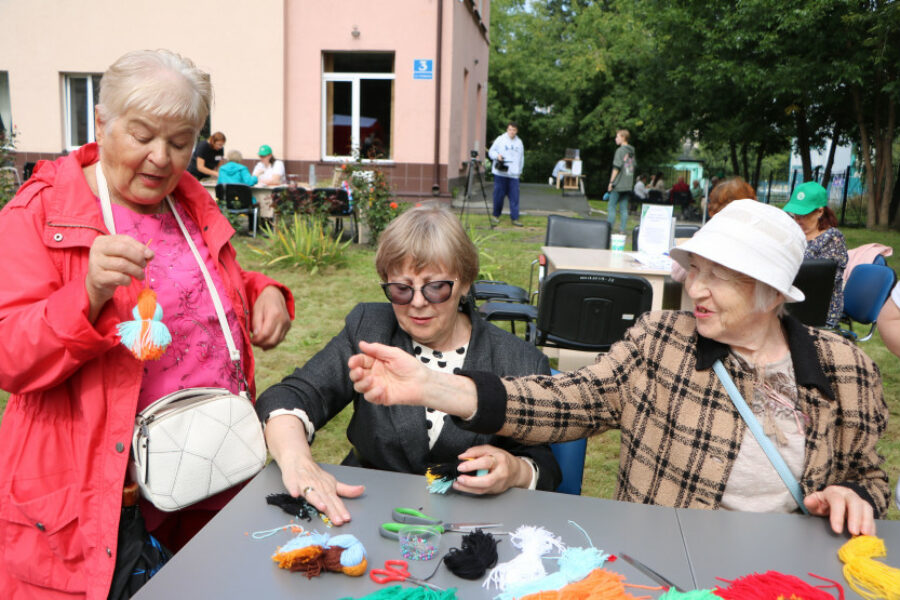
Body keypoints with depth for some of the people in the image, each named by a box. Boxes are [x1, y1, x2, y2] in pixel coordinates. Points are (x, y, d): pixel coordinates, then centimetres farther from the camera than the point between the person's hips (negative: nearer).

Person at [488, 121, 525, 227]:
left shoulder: (519, 142, 15)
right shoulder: (500, 139, 3)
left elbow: (522, 158, 21)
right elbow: (491, 152, 5)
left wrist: (519, 170, 13)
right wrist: (497, 155, -15)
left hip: (514, 174, 3)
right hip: (500, 173, -3)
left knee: (514, 197, -2)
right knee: (499, 195, 2)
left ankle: (515, 218, 2)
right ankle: (496, 215, 17)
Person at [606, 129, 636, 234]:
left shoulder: (620, 150, -10)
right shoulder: (632, 151, 13)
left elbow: (616, 168, -13)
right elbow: (632, 167, 16)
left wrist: (611, 182, -9)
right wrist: (631, 183, 19)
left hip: (618, 185, -7)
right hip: (628, 185, 7)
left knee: (611, 207, -2)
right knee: (624, 208, 8)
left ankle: (609, 228, -4)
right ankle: (622, 229, 7)